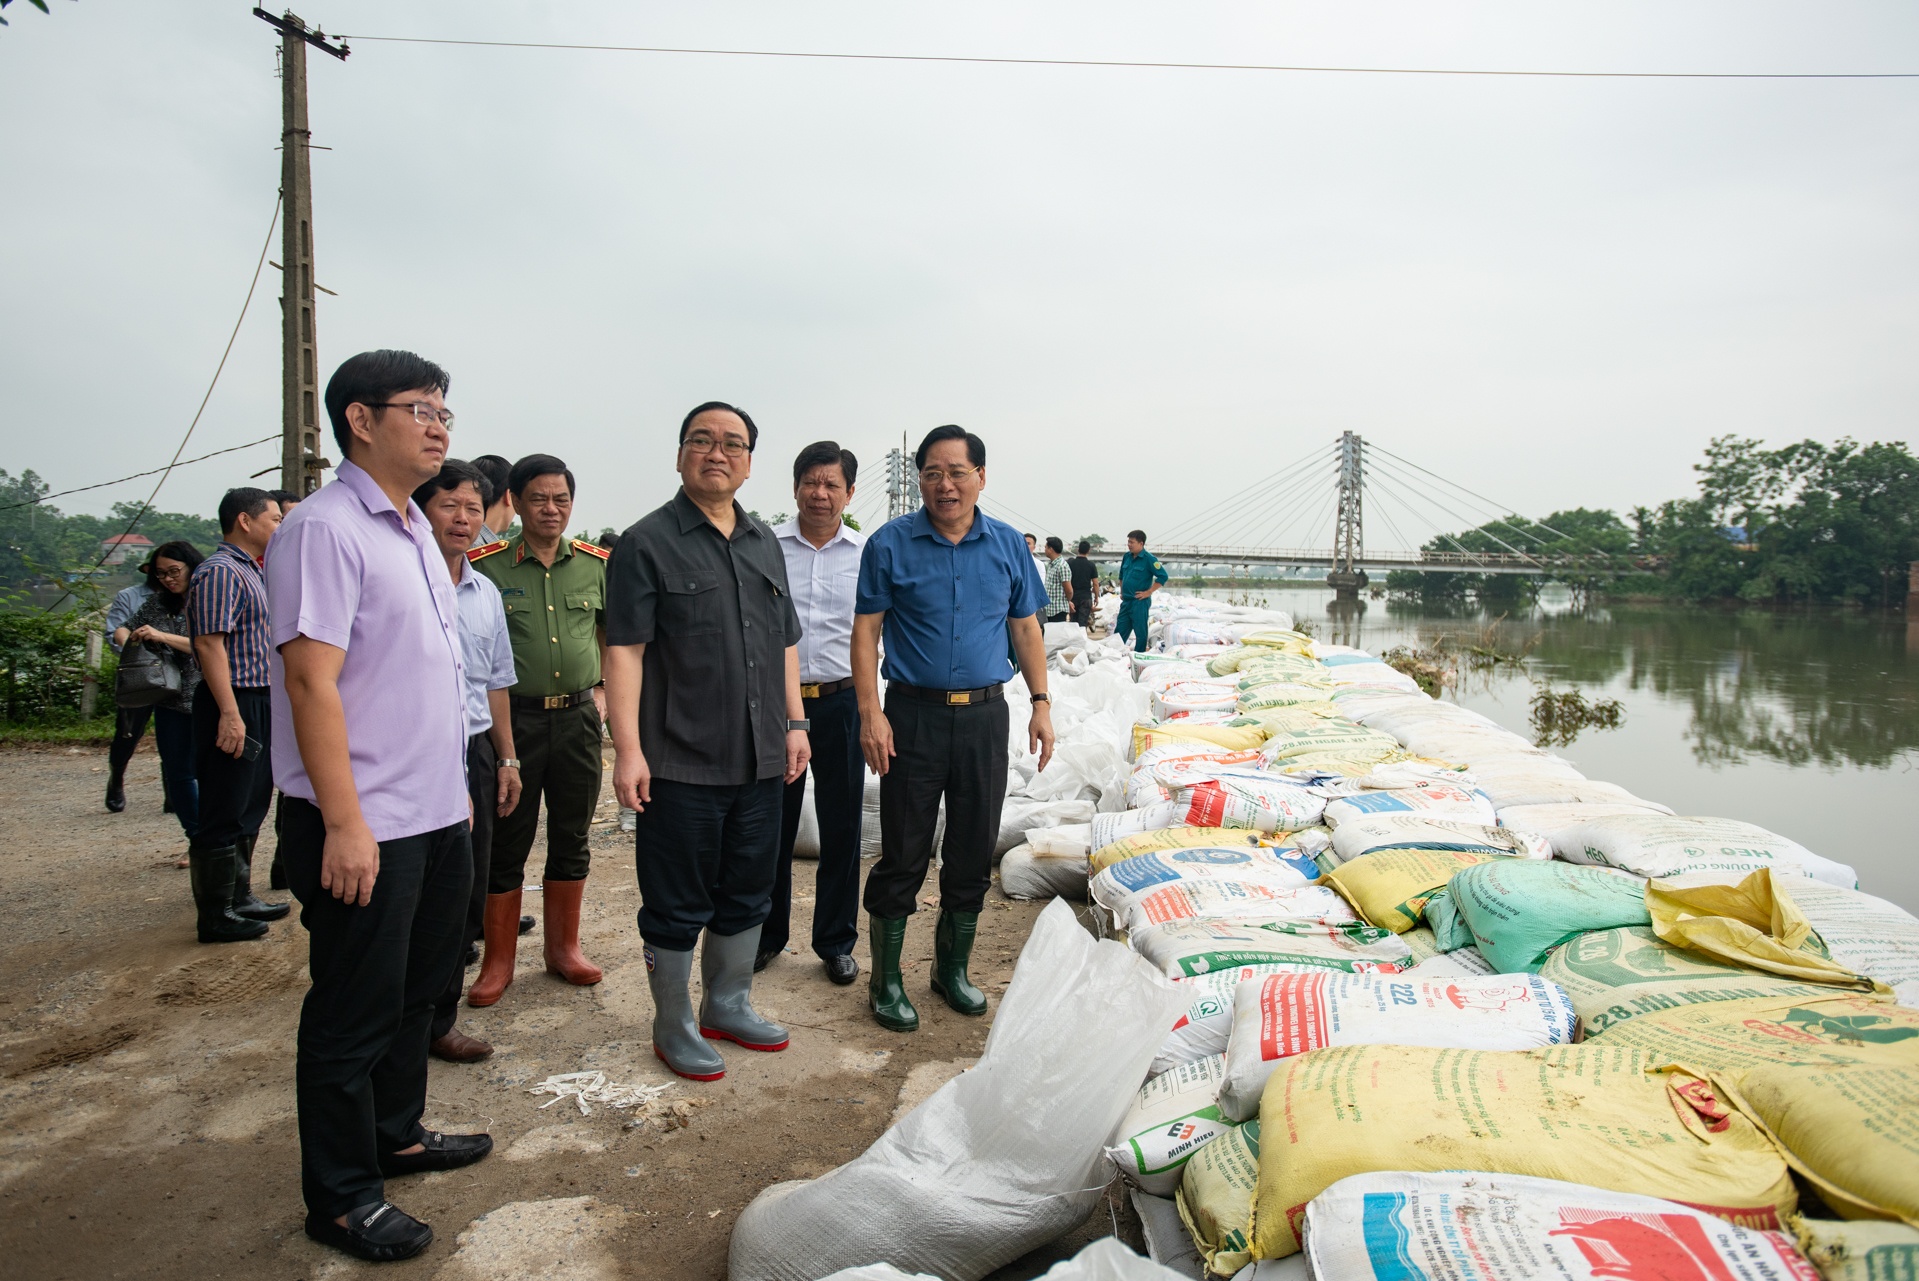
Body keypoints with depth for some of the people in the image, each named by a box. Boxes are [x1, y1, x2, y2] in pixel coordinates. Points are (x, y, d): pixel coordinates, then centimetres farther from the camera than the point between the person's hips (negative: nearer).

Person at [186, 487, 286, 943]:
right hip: (234, 704, -11)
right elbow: (209, 644, -21)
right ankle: (214, 917, 5)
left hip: (259, 704, 11)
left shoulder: (251, 572, 18)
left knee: (249, 811, 17)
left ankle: (239, 898, 28)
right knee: (224, 816, -3)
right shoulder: (220, 571, -14)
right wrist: (230, 713, -26)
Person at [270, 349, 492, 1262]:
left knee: (415, 989, 21)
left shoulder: (414, 529, 13)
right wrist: (345, 823, -23)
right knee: (355, 1011, 5)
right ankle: (341, 1196, 22)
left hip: (436, 812, 9)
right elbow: (310, 680, -21)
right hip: (364, 826, -9)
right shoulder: (326, 529, -15)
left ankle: (396, 1134, 39)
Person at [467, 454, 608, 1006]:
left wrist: (606, 690, 9)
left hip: (578, 717, 3)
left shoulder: (596, 564, 4)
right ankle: (498, 961, 19)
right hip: (513, 717, -3)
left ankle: (563, 946, 28)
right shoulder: (485, 566, -4)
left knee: (571, 839, 12)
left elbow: (613, 631, 18)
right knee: (506, 842, 5)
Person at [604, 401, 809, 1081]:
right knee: (678, 905, 6)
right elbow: (624, 649, -12)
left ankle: (728, 1004, 35)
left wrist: (793, 723, 13)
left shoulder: (765, 543, 14)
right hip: (681, 764, -6)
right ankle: (674, 1026, 24)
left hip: (761, 762, 6)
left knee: (746, 895, 17)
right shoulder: (646, 542, -6)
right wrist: (628, 748, -18)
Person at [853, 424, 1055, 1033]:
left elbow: (1026, 627, 13)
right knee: (903, 853, 2)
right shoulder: (890, 543, -3)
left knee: (974, 851, 11)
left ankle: (953, 968, 29)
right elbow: (866, 629, -4)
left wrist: (1041, 703, 6)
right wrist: (871, 713, -12)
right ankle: (886, 980, 18)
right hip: (913, 714, -3)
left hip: (985, 714, 3)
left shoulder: (1007, 545, 6)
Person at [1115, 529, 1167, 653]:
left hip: (1140, 602, -7)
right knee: (1119, 631, 11)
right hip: (1126, 601, 7)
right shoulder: (1127, 556, 10)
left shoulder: (1149, 559, -12)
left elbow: (1163, 576, -16)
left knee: (1140, 632, 1)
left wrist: (1148, 592, -15)